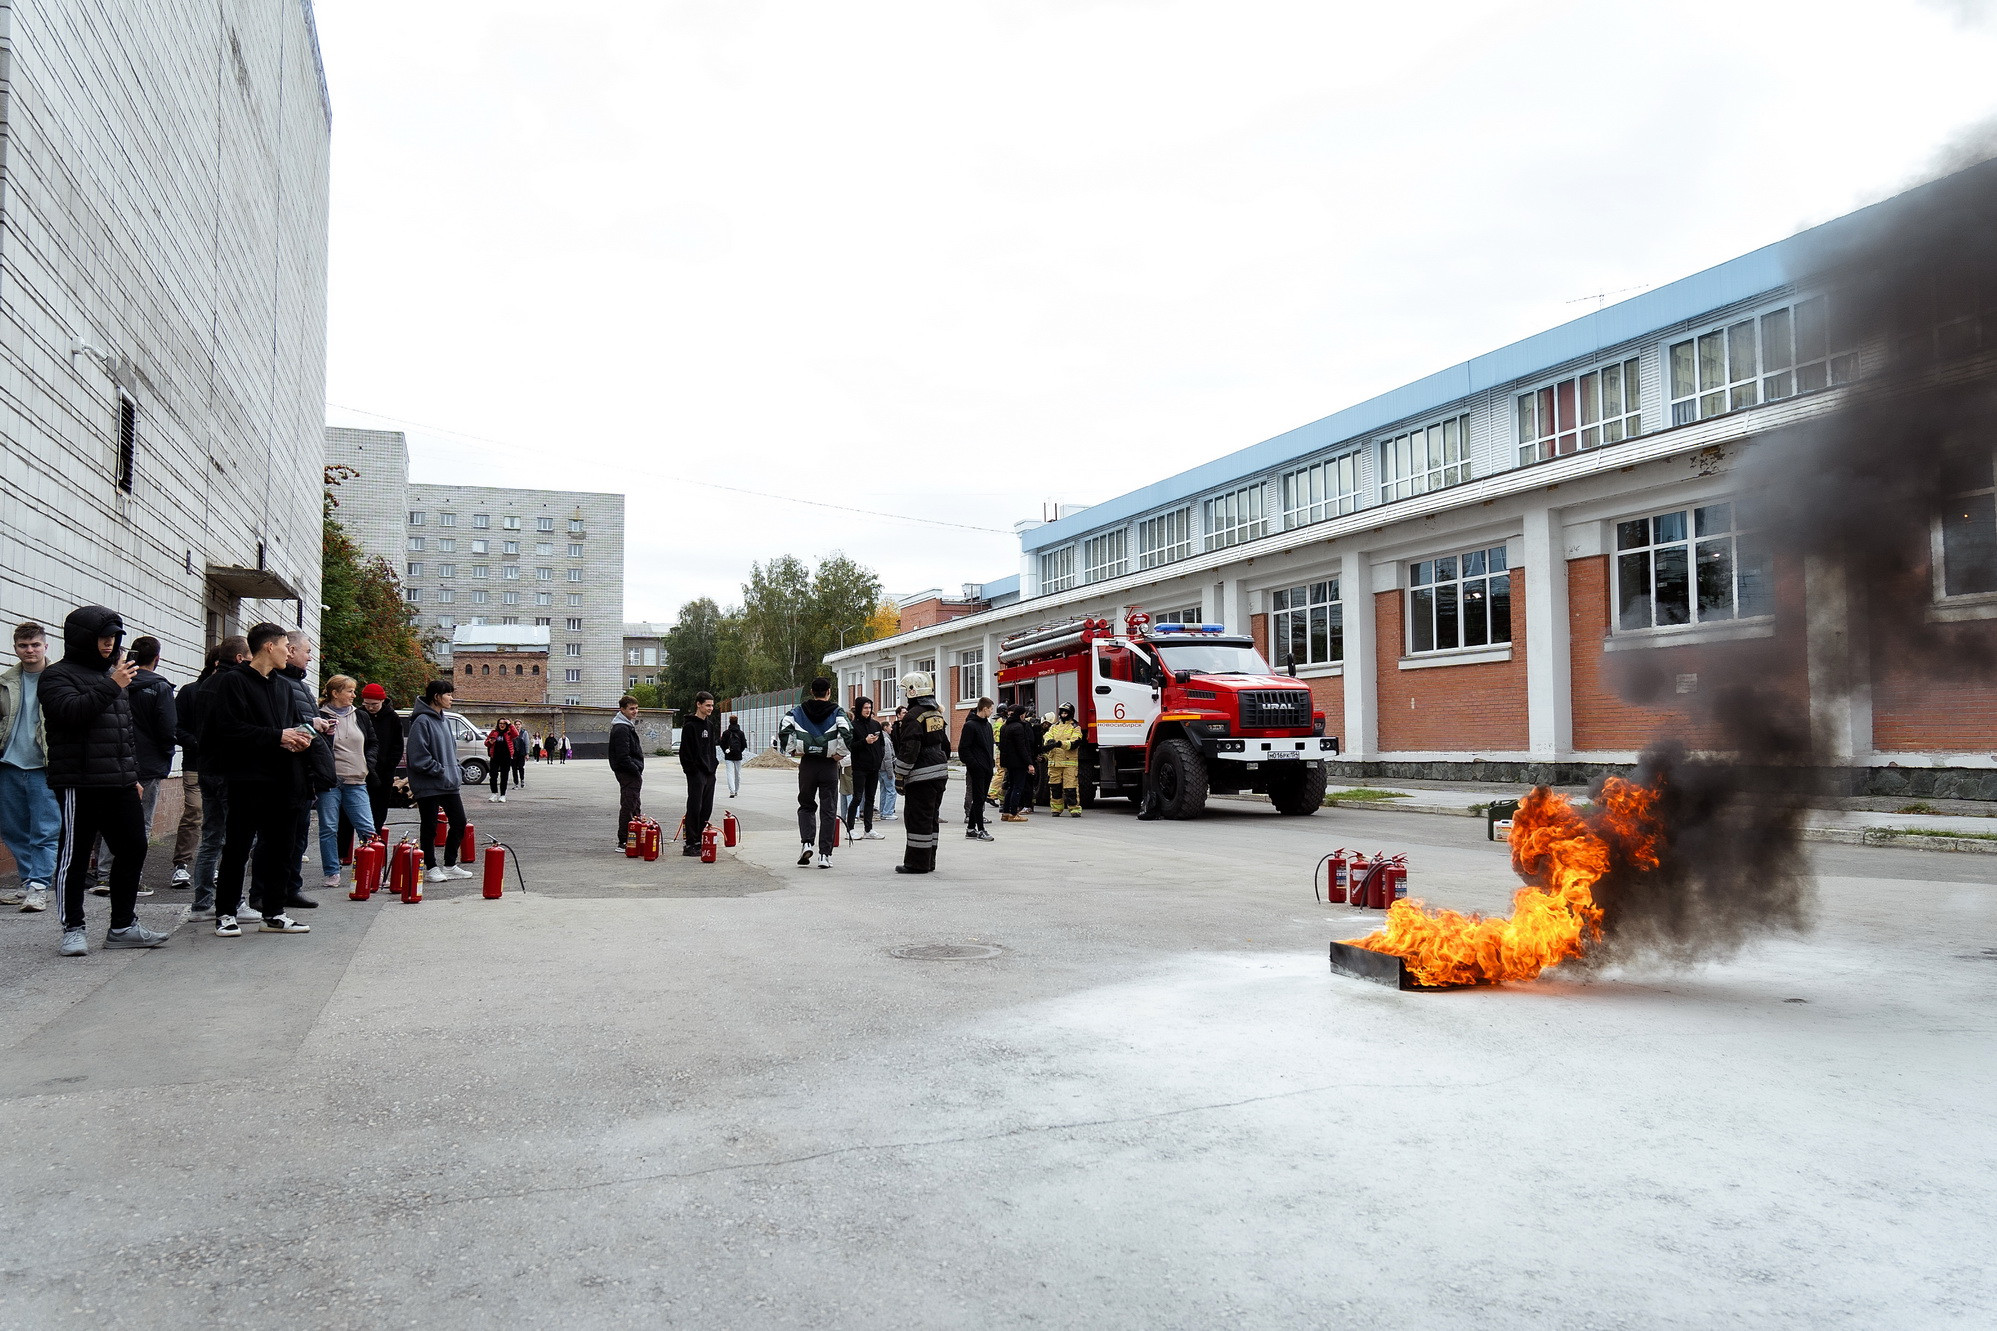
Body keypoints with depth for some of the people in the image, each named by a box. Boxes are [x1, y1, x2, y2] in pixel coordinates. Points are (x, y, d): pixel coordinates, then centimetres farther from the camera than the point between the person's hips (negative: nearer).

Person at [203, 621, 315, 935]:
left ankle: (273, 914, 17)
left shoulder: (284, 686, 19)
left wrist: (300, 738, 3)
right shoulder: (233, 681, -5)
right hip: (247, 778, -7)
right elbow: (229, 729, -15)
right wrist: (277, 737, -17)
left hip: (281, 780, 7)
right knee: (237, 848, 0)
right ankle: (225, 913, 11)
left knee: (281, 848, 9)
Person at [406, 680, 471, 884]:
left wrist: (453, 771, 10)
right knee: (429, 827, 2)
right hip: (428, 786, -9)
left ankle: (450, 865, 22)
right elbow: (418, 757, -18)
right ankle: (430, 868, 12)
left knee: (459, 823, 10)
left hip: (448, 783, 9)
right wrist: (440, 770, -15)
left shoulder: (444, 720, 13)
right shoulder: (422, 721, -14)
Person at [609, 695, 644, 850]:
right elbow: (623, 756, -22)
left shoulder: (628, 726, 17)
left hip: (631, 773, 11)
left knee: (635, 807, 16)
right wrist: (636, 770, -18)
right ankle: (623, 842, -3)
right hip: (628, 774, -11)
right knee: (628, 807, -7)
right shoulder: (621, 729, -16)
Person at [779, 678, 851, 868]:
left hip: (807, 764, 2)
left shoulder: (799, 710, 3)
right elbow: (847, 733, -19)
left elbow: (783, 730, -8)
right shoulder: (837, 711, -3)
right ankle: (825, 854, 4)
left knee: (806, 806, 18)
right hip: (829, 766, -1)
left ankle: (806, 842, -3)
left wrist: (793, 751, 1)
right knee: (828, 810, 6)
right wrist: (840, 754, -7)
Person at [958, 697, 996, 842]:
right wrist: (973, 763, -17)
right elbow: (963, 748, -13)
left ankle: (971, 828, 16)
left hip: (987, 768, 8)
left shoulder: (988, 725, 17)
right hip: (976, 768, -8)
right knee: (978, 798, -6)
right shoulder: (970, 725, -10)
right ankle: (980, 830, -4)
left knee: (980, 798, 10)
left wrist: (992, 761, 13)